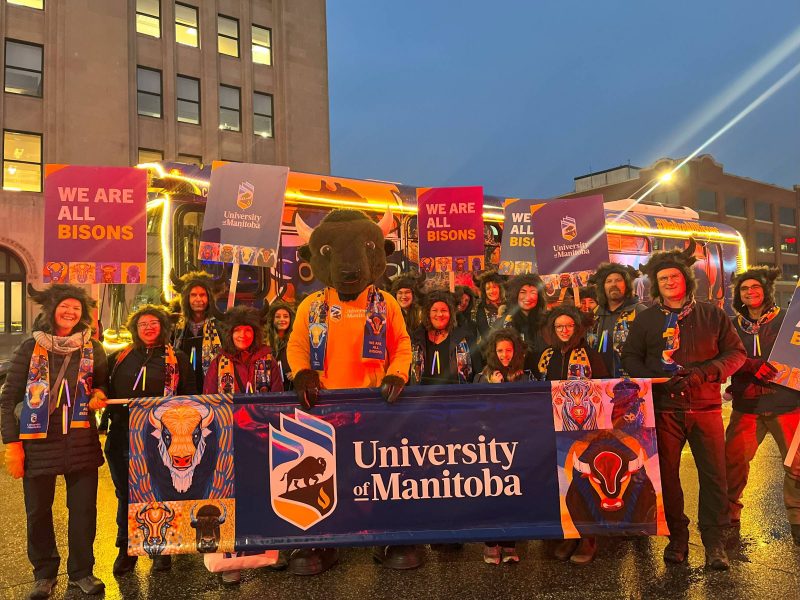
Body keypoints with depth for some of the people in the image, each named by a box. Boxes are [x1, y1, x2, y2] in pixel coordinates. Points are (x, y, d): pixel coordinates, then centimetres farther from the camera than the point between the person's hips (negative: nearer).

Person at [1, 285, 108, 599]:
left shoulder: (92, 348, 5)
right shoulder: (30, 348, 1)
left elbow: (104, 384, 19)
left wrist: (99, 393, -6)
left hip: (81, 440, 1)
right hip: (39, 442, -1)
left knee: (84, 509, 4)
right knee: (38, 511, 8)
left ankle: (81, 572, 20)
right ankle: (44, 573, 26)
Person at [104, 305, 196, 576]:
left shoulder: (177, 359, 5)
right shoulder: (119, 357, 11)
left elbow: (190, 396, 4)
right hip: (122, 435, 2)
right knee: (125, 494, 10)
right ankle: (126, 549, 25)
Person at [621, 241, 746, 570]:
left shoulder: (712, 314, 8)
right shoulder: (645, 319, 9)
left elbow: (736, 352, 6)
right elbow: (630, 357, 9)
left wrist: (705, 372, -11)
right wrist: (652, 379, -11)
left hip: (705, 406, 0)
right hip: (664, 407, 0)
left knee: (714, 475, 0)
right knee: (667, 474, 4)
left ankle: (714, 542, 13)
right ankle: (677, 537, 19)